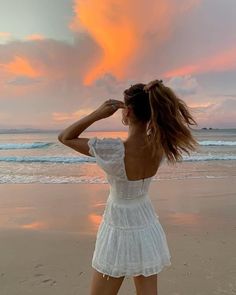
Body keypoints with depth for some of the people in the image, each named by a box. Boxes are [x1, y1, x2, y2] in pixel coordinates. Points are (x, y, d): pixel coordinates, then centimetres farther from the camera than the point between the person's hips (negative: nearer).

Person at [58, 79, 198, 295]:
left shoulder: (114, 150, -29)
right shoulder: (161, 147, -14)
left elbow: (65, 138, -15)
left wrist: (98, 113, -23)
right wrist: (138, 109, -4)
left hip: (120, 231, -4)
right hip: (147, 228, 5)